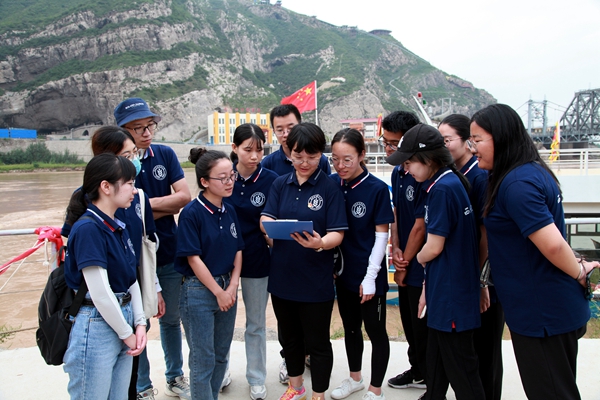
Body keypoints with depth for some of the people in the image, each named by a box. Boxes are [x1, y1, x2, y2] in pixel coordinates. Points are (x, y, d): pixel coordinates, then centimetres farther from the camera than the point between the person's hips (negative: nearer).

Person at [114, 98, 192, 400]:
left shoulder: (165, 154, 0)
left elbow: (184, 196, -7)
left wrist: (145, 204, -14)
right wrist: (167, 207, -14)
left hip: (169, 253, 3)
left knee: (171, 319, 18)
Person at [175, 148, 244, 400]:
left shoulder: (230, 211, 3)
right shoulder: (191, 213, -15)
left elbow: (238, 250, 7)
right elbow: (193, 258, -16)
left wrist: (232, 287, -5)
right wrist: (218, 292, -12)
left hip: (227, 287, 6)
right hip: (199, 291, -6)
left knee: (221, 355, 18)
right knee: (203, 360, 6)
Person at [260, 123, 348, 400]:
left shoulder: (329, 188, -8)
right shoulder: (280, 184, 4)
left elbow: (337, 233, -13)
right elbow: (264, 220, -4)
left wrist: (320, 243, -34)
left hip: (315, 281, -4)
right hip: (282, 275, 5)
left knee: (317, 341, 8)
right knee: (289, 335, 21)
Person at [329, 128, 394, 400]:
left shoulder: (377, 189, -15)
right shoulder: (331, 184, -3)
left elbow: (381, 235, -12)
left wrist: (370, 276, -15)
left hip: (368, 275, -5)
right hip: (343, 271, 5)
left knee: (375, 331, 10)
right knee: (350, 327, 21)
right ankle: (354, 378, 41)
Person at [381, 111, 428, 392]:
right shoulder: (397, 173, 7)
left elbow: (420, 225, -20)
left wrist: (404, 264, -11)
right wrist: (395, 249, -3)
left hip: (422, 267, -8)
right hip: (405, 264, 9)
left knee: (424, 327, 4)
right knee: (409, 322, 20)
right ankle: (418, 371, 38)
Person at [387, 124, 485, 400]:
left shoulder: (443, 188, -21)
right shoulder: (448, 183, 8)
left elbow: (434, 247, -19)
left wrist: (417, 260, 4)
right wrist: (427, 289, 14)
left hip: (452, 294, -9)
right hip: (443, 291, 9)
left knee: (459, 367, 5)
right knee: (436, 357, 22)